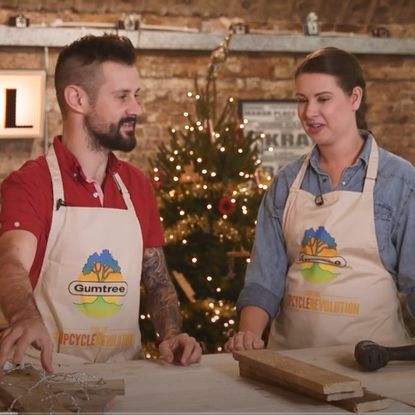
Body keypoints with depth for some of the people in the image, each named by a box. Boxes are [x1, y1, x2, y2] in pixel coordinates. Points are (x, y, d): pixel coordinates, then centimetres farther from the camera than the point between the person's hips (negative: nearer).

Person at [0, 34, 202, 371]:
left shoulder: (138, 187, 11)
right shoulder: (29, 184, -5)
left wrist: (172, 336, -1)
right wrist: (27, 318, -43)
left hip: (124, 373, 4)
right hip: (50, 373, -4)